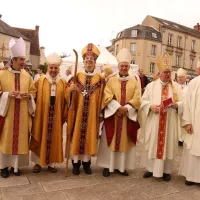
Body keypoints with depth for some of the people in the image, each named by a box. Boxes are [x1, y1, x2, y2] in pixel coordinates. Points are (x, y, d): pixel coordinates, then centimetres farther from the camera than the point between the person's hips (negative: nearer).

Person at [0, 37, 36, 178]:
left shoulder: (27, 76, 5)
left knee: (20, 139, 7)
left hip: (22, 114, 3)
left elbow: (33, 91, 10)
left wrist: (28, 95, -10)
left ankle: (15, 165, 22)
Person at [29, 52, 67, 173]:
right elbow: (34, 97, -2)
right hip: (42, 114, -1)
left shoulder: (63, 83, 4)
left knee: (54, 139, 8)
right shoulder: (40, 81, 0)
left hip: (56, 115, 1)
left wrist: (64, 115, -1)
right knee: (40, 138, 7)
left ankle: (52, 163, 20)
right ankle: (38, 162, 21)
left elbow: (66, 100, 3)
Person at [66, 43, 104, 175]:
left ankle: (86, 162, 23)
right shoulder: (77, 77, 3)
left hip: (92, 114, 0)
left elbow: (101, 99, 2)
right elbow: (68, 97, 0)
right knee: (77, 135, 5)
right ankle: (76, 162, 19)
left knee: (90, 136, 7)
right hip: (78, 112, 0)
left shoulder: (100, 79, 3)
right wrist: (70, 90, -21)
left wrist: (99, 113, -6)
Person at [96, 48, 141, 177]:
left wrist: (126, 109, -15)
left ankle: (122, 166, 17)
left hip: (128, 115, 1)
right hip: (112, 114, -1)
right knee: (111, 140, 2)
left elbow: (137, 99, -1)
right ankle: (108, 166, 12)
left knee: (125, 141, 6)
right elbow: (107, 97, -6)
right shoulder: (111, 81, 5)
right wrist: (118, 107, -18)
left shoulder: (134, 82, 8)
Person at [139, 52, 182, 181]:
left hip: (170, 123, 1)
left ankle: (166, 171, 20)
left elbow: (183, 103, 5)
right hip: (153, 122, 0)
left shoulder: (176, 87, 7)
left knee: (168, 145, 6)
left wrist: (176, 105, -16)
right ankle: (151, 168, 21)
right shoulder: (151, 86, 6)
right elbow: (143, 101, 2)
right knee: (152, 145, 5)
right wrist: (151, 106, -18)